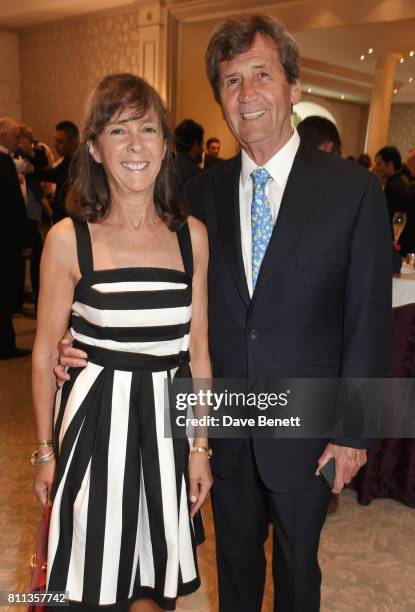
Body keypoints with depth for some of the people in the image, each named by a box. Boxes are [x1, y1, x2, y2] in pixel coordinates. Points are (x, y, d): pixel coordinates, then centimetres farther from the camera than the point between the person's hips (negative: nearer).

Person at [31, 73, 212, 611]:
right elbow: (45, 352, 0)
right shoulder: (68, 239, -7)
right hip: (95, 420, -2)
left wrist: (199, 446, 5)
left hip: (168, 423, 2)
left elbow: (197, 348, 4)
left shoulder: (191, 235, 0)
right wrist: (45, 450, 5)